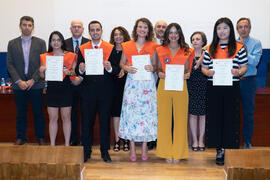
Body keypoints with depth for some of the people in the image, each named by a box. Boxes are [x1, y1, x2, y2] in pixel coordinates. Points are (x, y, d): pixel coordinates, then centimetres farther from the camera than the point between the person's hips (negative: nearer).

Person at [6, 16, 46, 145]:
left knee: (38, 113, 5)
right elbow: (9, 64, 3)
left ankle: (40, 137, 16)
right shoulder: (12, 43, 8)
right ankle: (20, 137, 20)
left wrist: (33, 80, -10)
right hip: (18, 85, 1)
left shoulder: (40, 43, 4)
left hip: (36, 85, -1)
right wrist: (18, 81, -9)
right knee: (21, 113, 8)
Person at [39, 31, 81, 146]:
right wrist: (41, 71, -9)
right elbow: (43, 76, 12)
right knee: (52, 118, 4)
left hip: (65, 89, -1)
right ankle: (52, 144, 13)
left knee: (66, 117, 4)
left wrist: (69, 72, -14)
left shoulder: (70, 56, 4)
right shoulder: (45, 57, 9)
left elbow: (75, 72, 6)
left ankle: (67, 144, 12)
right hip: (51, 90, 1)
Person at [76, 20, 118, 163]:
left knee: (105, 121, 5)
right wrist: (80, 69, -17)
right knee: (87, 121, 4)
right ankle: (86, 151, 16)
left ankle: (105, 151, 17)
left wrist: (110, 68, -20)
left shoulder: (110, 48, 4)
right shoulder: (82, 48, 8)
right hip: (88, 90, 1)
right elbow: (78, 71, 5)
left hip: (105, 91, -1)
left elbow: (116, 70, 1)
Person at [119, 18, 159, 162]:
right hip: (132, 83, 0)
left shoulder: (153, 46, 8)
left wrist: (153, 68, -10)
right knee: (131, 112, -3)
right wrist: (126, 68, -6)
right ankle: (132, 148, 6)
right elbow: (122, 63, 14)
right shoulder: (127, 46, 10)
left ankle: (144, 147, 9)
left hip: (148, 83, 0)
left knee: (147, 111, -2)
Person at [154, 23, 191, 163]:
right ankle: (166, 152, 9)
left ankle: (178, 152, 9)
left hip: (180, 87, 0)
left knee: (180, 119, -1)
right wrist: (160, 74, -7)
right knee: (164, 119, -1)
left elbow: (187, 69, 14)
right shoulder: (160, 50, 10)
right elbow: (158, 69, 14)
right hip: (164, 87, 0)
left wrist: (187, 75, -7)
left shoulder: (186, 51, 10)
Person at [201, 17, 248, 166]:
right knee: (215, 117, 4)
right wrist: (208, 72, -10)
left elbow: (244, 68, 4)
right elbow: (204, 67, 11)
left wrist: (238, 72, -17)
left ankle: (230, 151, 10)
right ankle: (219, 151, 15)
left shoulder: (239, 48, 5)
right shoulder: (210, 49, 11)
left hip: (231, 88, -2)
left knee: (231, 117, 0)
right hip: (213, 88, 2)